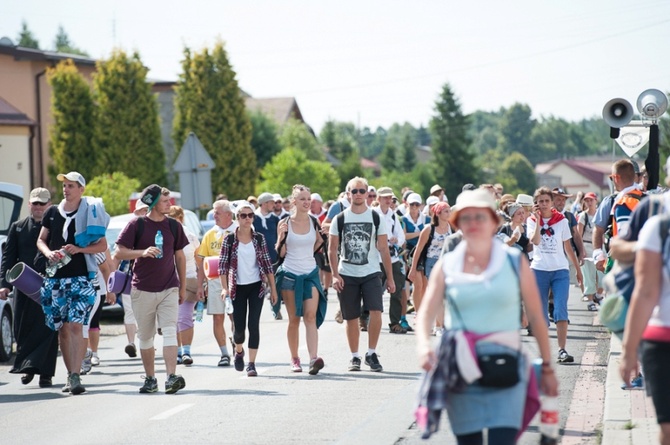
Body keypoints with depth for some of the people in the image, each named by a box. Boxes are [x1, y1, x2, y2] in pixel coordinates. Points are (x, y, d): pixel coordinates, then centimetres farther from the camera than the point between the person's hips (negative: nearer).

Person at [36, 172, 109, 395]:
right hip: (55, 278, 4)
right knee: (62, 328, 6)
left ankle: (75, 376, -19)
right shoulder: (52, 212, 12)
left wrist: (79, 249, -13)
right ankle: (70, 375, 14)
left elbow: (102, 245, 3)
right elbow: (41, 240, 17)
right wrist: (48, 253, -5)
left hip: (80, 278, -4)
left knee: (76, 326, -15)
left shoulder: (90, 213, 1)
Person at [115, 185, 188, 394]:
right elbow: (119, 252, -6)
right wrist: (143, 252, -22)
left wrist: (183, 287, 15)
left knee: (170, 332, -12)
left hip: (169, 289, 1)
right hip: (143, 290, -1)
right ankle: (150, 379, 17)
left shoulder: (174, 226, 6)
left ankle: (172, 377, -20)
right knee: (145, 337, 7)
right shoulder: (137, 225, -3)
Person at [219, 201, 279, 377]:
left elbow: (267, 264, 5)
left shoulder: (259, 238, 2)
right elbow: (222, 265, -3)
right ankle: (238, 351, 34)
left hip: (256, 286, 0)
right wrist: (224, 288, -13)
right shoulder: (230, 239, -3)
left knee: (253, 325, -7)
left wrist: (273, 289, 4)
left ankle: (251, 363, -1)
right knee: (239, 327, 2)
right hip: (238, 288, 0)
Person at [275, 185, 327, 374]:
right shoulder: (284, 223, -3)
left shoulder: (314, 222, 3)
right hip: (290, 275, -1)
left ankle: (314, 359, -23)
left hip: (311, 274, 1)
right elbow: (280, 253, -1)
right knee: (294, 319, 5)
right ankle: (294, 359, 17)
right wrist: (282, 236, -17)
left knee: (310, 316, -13)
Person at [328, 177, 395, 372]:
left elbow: (383, 249, 3)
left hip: (371, 274, -1)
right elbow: (332, 248, 3)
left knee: (376, 311, -16)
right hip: (347, 275, 1)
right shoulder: (340, 220, 2)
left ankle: (371, 354, -2)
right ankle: (355, 357, 18)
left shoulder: (376, 218, 2)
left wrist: (390, 277, 0)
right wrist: (335, 275, -7)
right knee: (351, 318, 5)